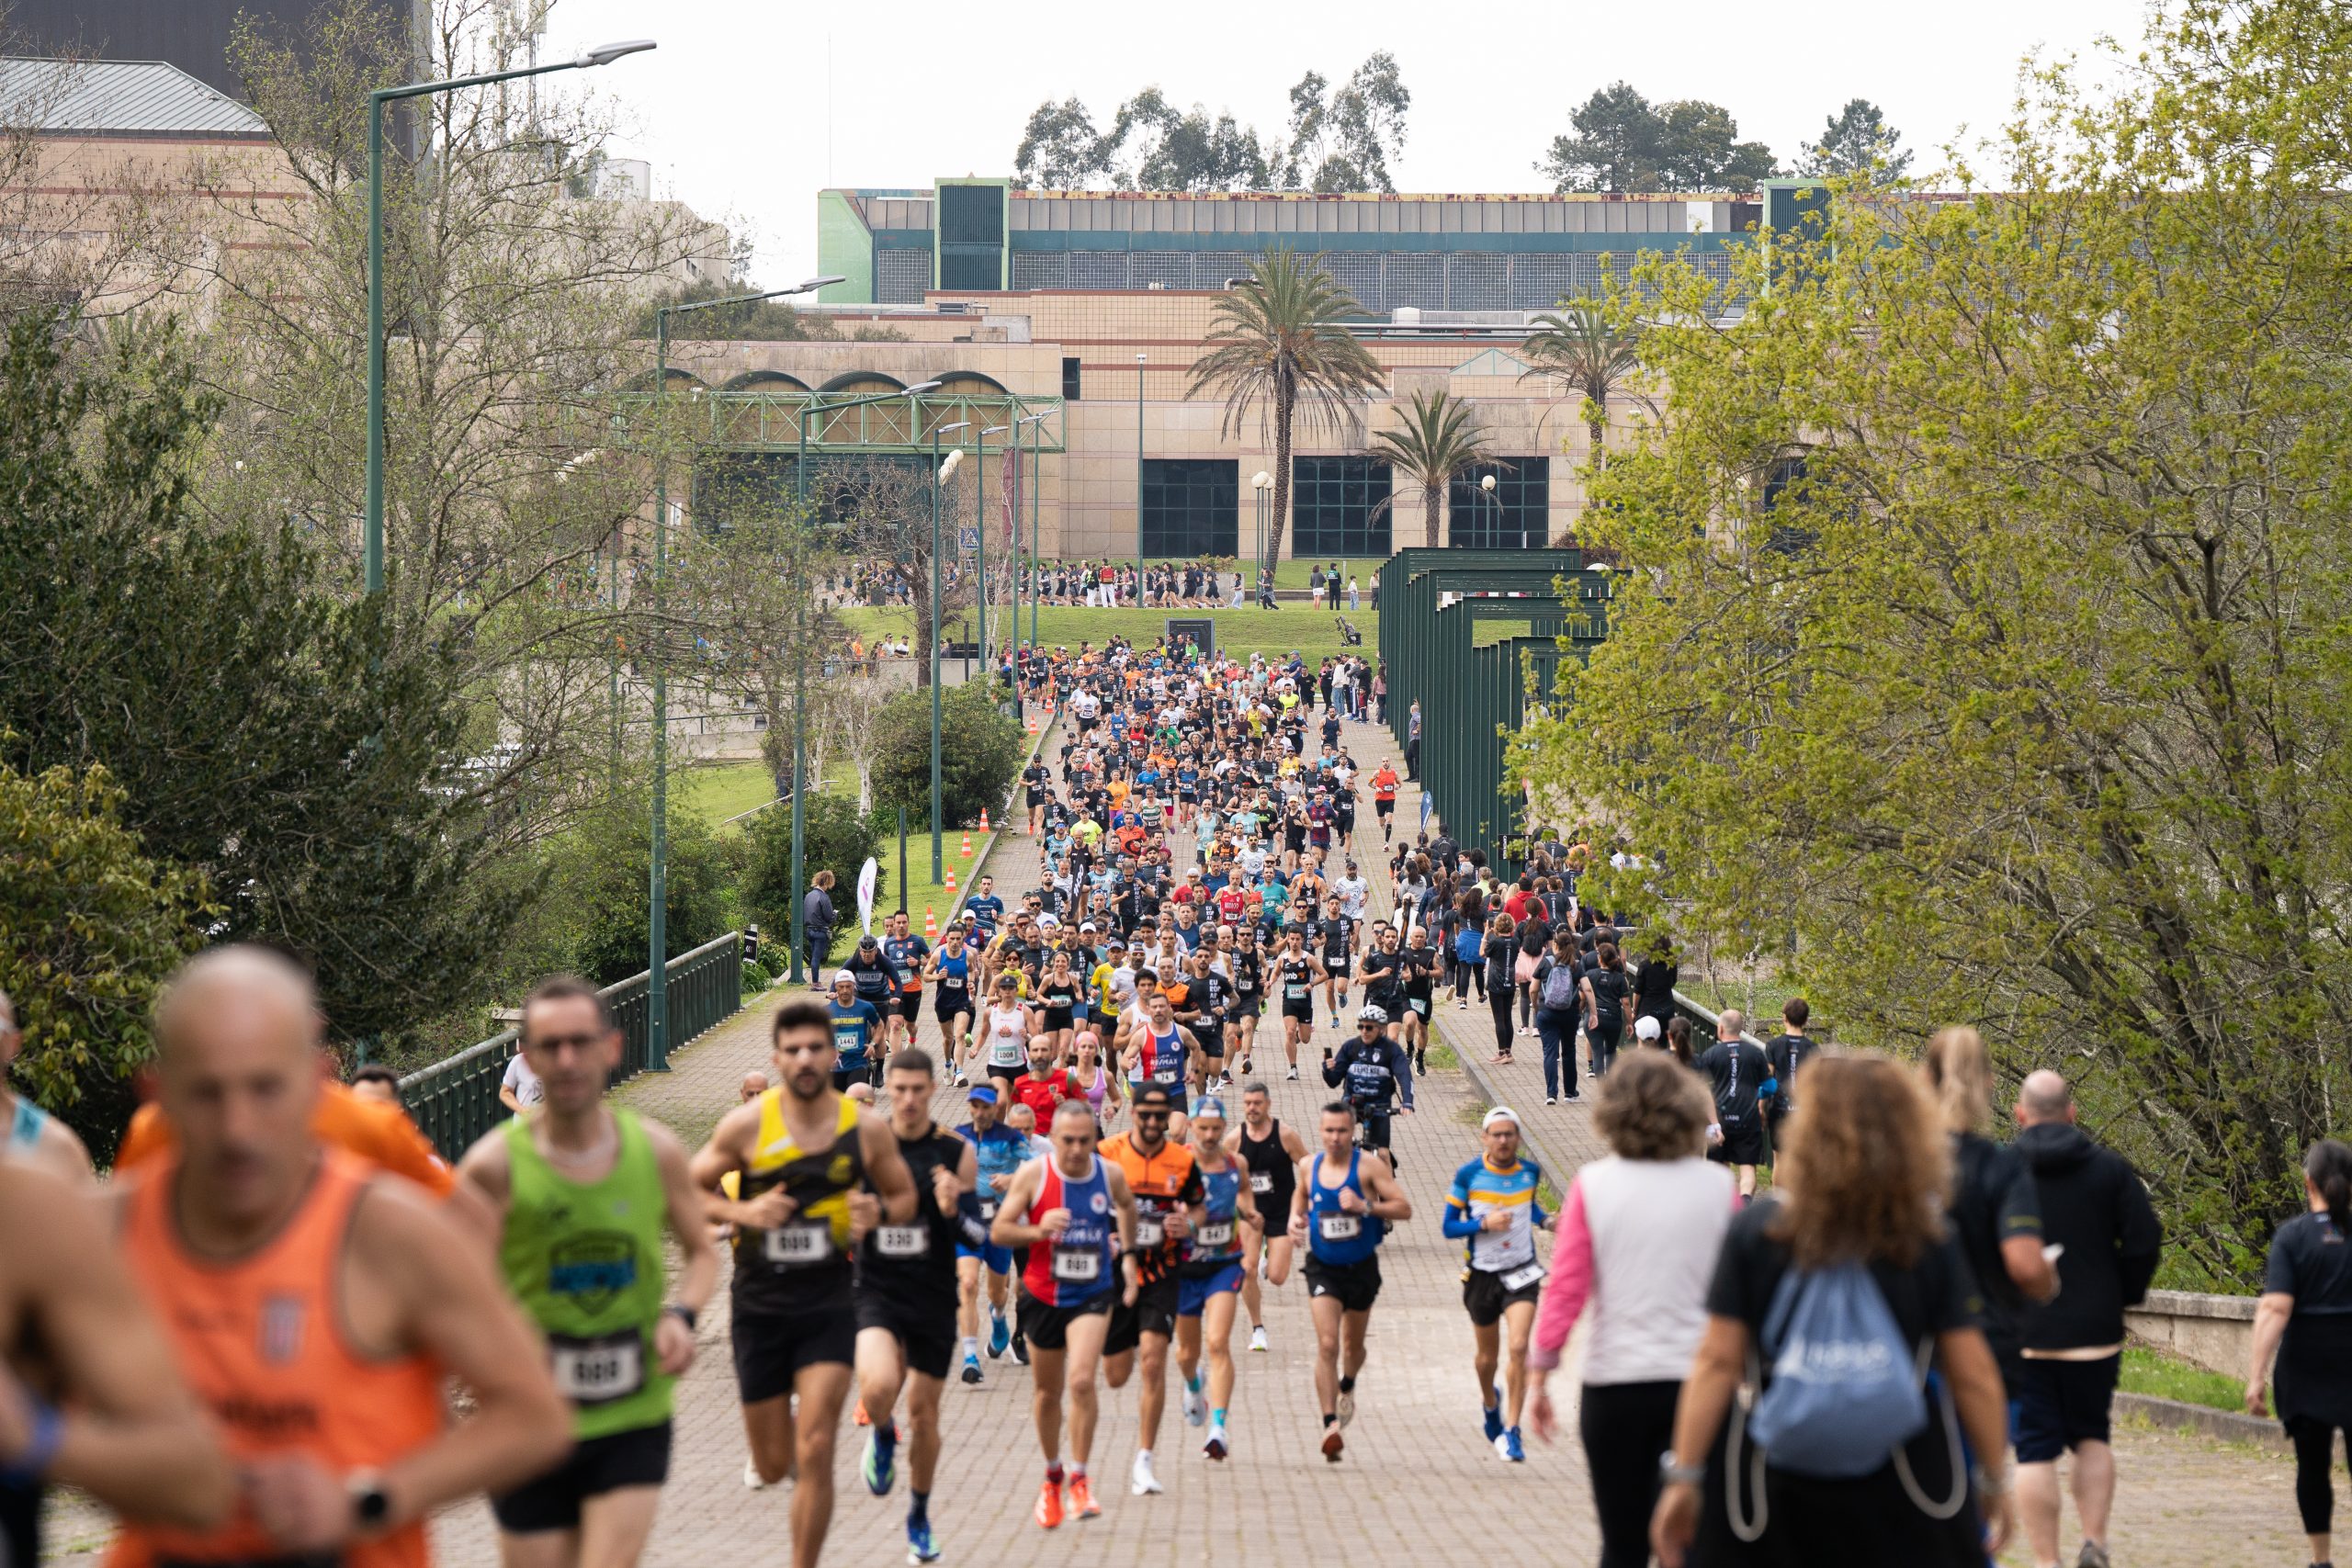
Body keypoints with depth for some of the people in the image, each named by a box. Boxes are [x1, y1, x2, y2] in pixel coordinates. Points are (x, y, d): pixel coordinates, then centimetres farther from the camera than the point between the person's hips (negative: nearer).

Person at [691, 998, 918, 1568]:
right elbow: (688, 1191, 2)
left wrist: (877, 1212, -12)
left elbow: (905, 1197, 11)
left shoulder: (868, 1129, -3)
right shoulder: (745, 1125, -7)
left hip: (828, 1306, 0)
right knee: (773, 1467, 9)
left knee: (814, 1453, -13)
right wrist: (742, 1212, -17)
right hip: (759, 1304, 0)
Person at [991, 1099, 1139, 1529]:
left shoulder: (1110, 1174, -6)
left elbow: (1126, 1204, 19)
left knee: (1081, 1381, -20)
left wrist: (1128, 1253, 20)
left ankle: (1080, 1479, -8)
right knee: (1047, 1391, 12)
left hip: (1093, 1295, -1)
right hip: (1043, 1294, 1)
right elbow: (998, 1232, -9)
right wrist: (1038, 1231, -26)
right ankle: (1052, 1477, 33)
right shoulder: (1033, 1175, -11)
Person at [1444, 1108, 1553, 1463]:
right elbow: (1449, 1226, -6)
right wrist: (1484, 1223, -21)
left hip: (1521, 1273, 0)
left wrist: (1545, 1220, 1)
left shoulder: (1530, 1172, 0)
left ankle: (1511, 1431, -11)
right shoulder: (1468, 1176, -8)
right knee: (1488, 1355, 14)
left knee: (1518, 1348, -17)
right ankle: (1490, 1403, 48)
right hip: (1482, 1274, 0)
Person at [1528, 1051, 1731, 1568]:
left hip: (1616, 1384, 0)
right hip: (1698, 1381, 0)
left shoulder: (1593, 1185, -4)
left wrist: (1538, 1377, 2)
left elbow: (1564, 1289, -5)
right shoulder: (1716, 1186, -3)